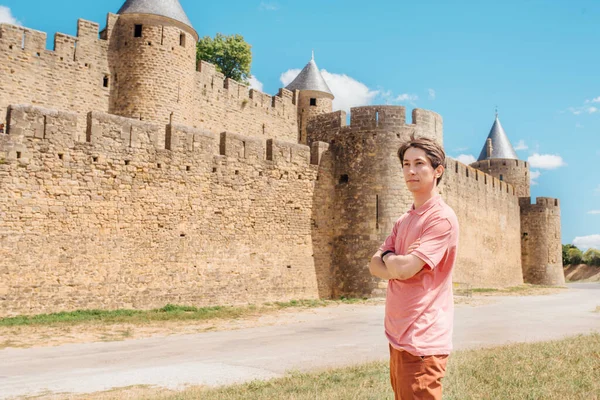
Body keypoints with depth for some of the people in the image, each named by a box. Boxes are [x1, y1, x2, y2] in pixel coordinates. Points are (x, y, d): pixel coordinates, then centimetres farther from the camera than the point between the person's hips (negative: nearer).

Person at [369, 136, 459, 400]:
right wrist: (398, 268, -13)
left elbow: (404, 268, -22)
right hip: (398, 337, 9)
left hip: (421, 341, -9)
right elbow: (375, 266, 7)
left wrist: (388, 256, -1)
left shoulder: (442, 218, -14)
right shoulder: (403, 221, 13)